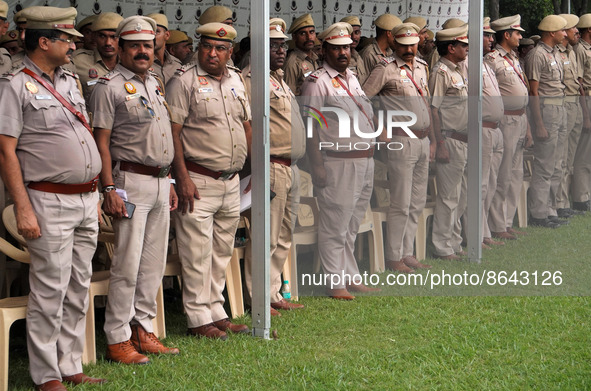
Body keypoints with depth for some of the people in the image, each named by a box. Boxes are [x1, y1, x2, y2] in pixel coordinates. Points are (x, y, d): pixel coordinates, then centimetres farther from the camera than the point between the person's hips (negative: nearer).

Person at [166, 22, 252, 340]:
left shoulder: (236, 80, 13)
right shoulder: (184, 80, -8)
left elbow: (246, 125, 22)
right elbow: (173, 132, -12)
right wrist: (183, 178, -17)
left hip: (231, 181, 7)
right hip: (198, 180, -7)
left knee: (222, 252, 13)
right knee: (197, 254, -4)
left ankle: (217, 314, 21)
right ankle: (198, 320, 3)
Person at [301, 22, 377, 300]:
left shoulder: (352, 78, 18)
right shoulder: (316, 82, -8)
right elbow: (310, 127, -13)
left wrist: (370, 158, 19)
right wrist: (317, 166, -18)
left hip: (364, 161, 8)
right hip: (338, 164, -8)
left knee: (353, 225, 15)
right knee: (334, 226, -5)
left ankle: (350, 277, 23)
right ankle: (334, 282, 1)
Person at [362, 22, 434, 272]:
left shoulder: (422, 67, 14)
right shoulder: (386, 69, -9)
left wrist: (432, 139, 20)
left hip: (423, 140, 7)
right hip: (402, 141, -7)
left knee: (417, 203, 11)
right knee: (401, 203, -5)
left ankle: (407, 253, 19)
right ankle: (393, 258, 3)